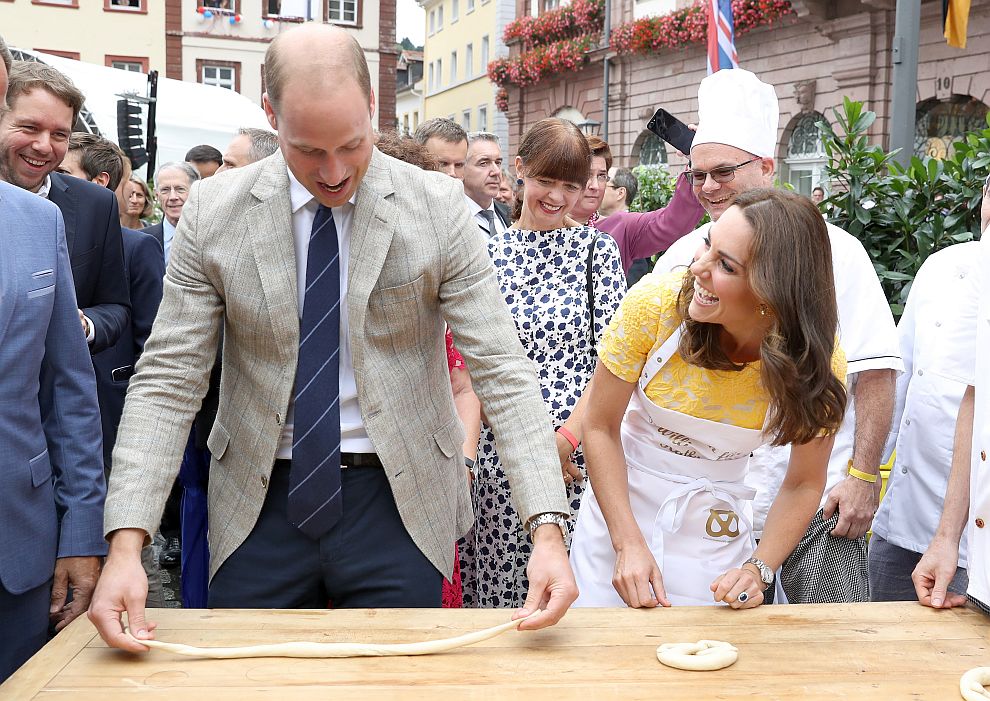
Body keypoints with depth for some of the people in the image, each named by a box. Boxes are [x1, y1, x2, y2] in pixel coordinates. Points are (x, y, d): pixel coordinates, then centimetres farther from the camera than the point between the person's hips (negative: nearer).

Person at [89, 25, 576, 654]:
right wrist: (126, 543, -18)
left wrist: (548, 530, -21)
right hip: (260, 502, 1)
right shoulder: (213, 212, -6)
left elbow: (502, 371, -11)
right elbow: (167, 381, -6)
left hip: (399, 501, -1)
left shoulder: (439, 208, -9)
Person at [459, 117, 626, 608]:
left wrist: (568, 436, -12)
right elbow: (474, 360, 5)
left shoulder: (596, 249, 3)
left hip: (579, 446, -1)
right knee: (498, 586, 6)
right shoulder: (488, 253, 7)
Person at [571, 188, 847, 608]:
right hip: (618, 510, 0)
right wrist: (629, 543, -20)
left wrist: (758, 569, -18)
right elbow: (600, 427, -14)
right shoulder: (656, 303, -23)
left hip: (716, 532, 0)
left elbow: (804, 484, -5)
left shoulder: (818, 366, -19)